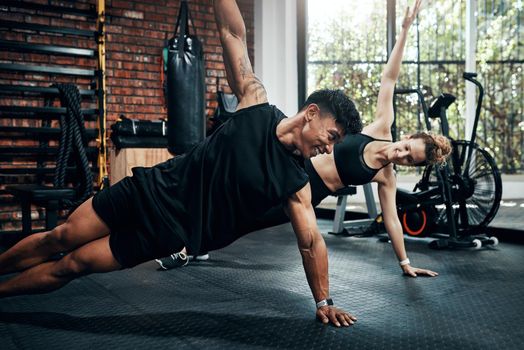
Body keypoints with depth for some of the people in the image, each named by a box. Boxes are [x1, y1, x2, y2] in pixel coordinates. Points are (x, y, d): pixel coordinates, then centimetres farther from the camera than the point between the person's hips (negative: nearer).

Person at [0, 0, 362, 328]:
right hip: (156, 189, 0)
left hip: (170, 231, 0)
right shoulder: (257, 106, -10)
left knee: (73, 265, 4)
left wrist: (324, 301, 0)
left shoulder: (295, 183, -9)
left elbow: (311, 241, -3)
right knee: (60, 238, 9)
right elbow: (234, 33, -9)